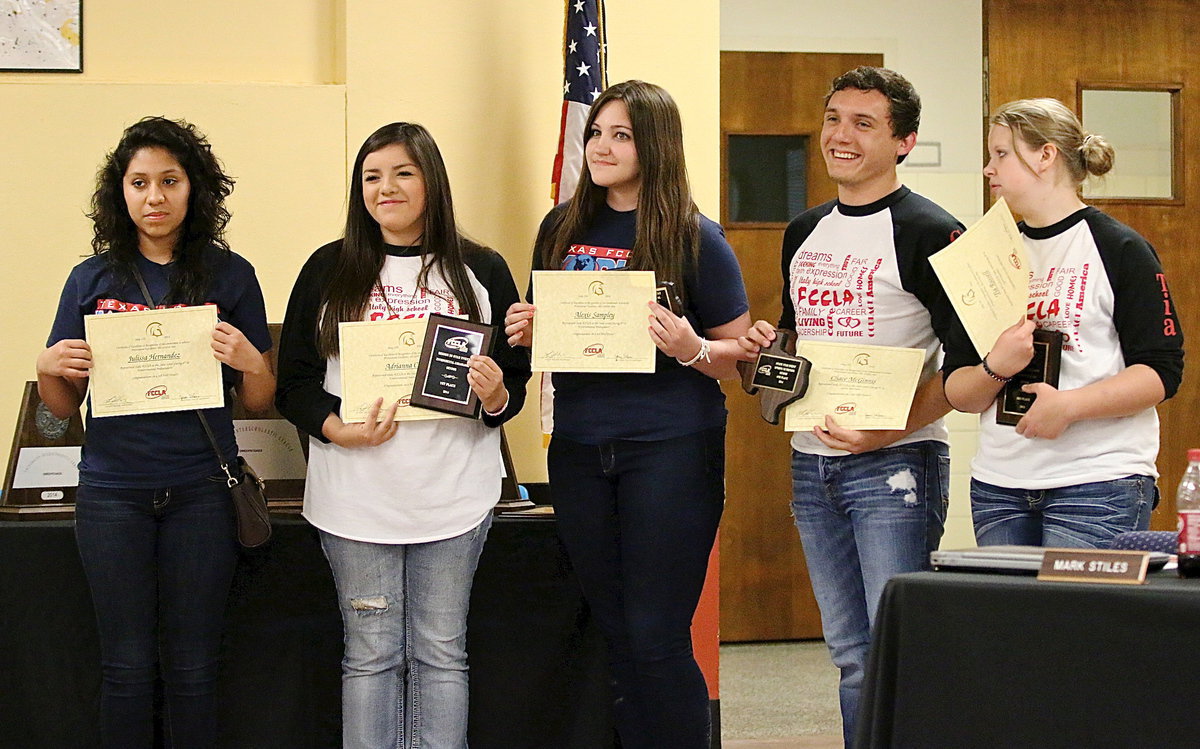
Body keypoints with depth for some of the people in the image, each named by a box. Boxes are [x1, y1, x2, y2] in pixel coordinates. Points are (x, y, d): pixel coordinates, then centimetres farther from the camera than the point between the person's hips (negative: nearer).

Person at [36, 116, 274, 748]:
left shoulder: (229, 275, 1)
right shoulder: (93, 280, 5)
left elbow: (260, 401, 5)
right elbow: (63, 407, 10)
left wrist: (249, 362, -15)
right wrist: (49, 369, -10)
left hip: (201, 493, -1)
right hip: (112, 494, 1)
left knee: (192, 668, 4)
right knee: (127, 666, 6)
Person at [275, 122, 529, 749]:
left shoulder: (481, 272, 7)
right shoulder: (328, 270, 6)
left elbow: (516, 383, 10)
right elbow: (293, 384, 4)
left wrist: (495, 397, -13)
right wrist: (340, 430, -14)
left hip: (453, 497, 0)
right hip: (357, 495, 0)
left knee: (440, 654, 5)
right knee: (370, 655, 4)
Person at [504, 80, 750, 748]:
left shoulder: (693, 238, -5)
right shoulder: (563, 229, 8)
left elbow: (740, 353, -3)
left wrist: (692, 349, -23)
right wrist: (527, 332, -3)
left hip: (670, 449, -5)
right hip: (579, 449, 5)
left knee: (657, 637, -3)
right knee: (617, 636, 12)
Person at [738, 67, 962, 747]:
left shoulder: (929, 232, -9)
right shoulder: (804, 233, 14)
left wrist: (890, 430, -22)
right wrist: (765, 347, 3)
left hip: (894, 465, -7)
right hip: (811, 462, 7)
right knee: (851, 654, 12)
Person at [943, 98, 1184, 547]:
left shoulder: (1119, 249, 0)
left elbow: (1162, 371, -8)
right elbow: (956, 391, 10)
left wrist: (1070, 404, -19)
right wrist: (996, 369, -11)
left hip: (1099, 487, -5)